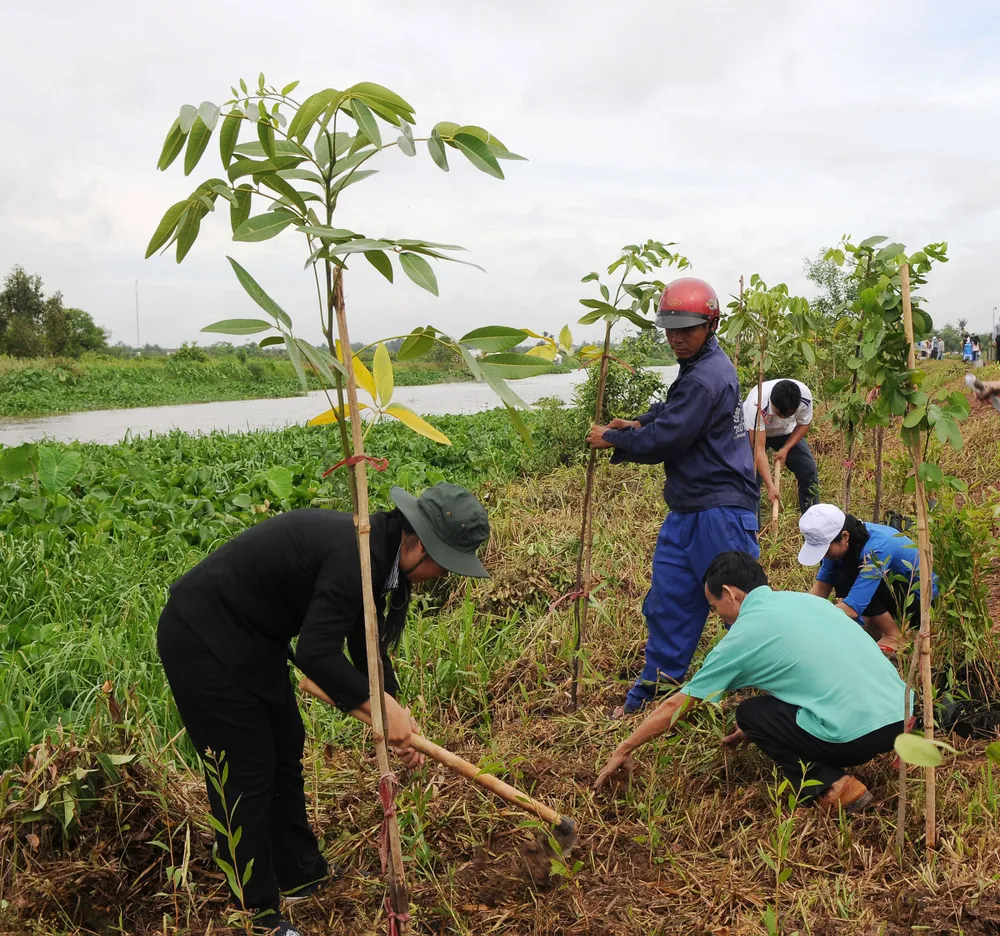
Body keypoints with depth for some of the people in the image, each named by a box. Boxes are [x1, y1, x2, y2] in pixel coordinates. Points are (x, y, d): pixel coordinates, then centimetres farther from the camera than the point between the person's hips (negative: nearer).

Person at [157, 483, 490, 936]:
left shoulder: (380, 552, 1)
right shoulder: (357, 555, -29)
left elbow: (366, 647, 9)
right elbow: (316, 654, -30)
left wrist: (399, 719, 3)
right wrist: (384, 707, -22)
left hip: (253, 639, 10)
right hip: (203, 640, -10)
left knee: (286, 752, 18)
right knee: (245, 776, 0)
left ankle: (300, 874, 36)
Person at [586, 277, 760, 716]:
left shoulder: (707, 377, -20)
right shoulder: (699, 367, 13)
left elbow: (666, 439, -19)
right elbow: (671, 412, 23)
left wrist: (613, 439, -5)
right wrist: (638, 424, 3)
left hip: (720, 510, -10)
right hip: (688, 509, 10)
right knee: (668, 596, 14)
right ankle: (659, 684, 26)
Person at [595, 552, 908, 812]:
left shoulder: (742, 636, -3)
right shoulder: (804, 599, 16)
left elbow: (677, 704, 6)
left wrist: (623, 751, 18)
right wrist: (759, 731, 40)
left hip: (856, 735, -8)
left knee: (749, 712, 13)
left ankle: (828, 788, 0)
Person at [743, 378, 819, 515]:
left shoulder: (805, 396, -33)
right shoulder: (757, 405, -43)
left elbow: (803, 425, -10)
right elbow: (759, 449, -41)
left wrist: (785, 449, -22)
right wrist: (770, 486, -44)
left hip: (786, 432, 3)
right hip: (754, 432, -3)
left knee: (809, 471, -4)